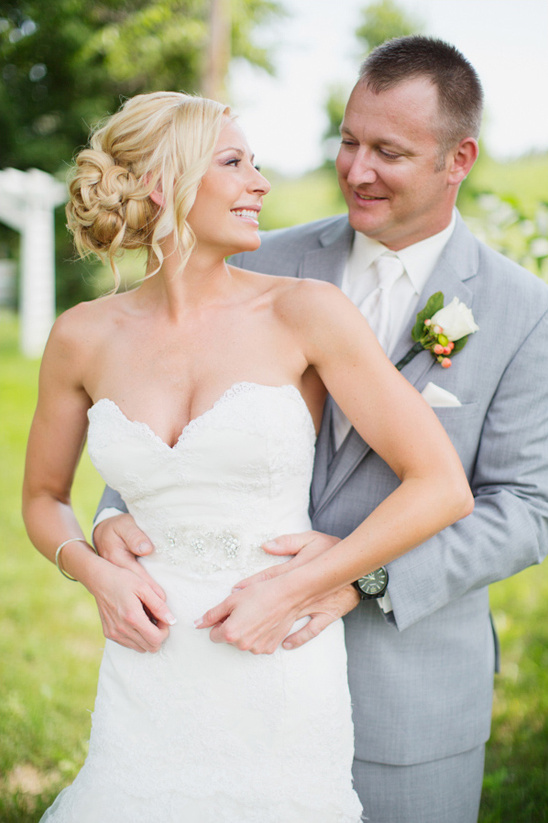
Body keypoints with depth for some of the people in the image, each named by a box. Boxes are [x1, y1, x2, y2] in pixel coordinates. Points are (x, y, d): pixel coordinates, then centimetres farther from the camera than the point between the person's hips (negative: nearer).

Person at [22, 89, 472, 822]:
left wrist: (293, 591, -12)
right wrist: (95, 573, -5)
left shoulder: (304, 312, -8)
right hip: (147, 696, 2)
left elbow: (443, 486, -9)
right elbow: (44, 497, 15)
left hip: (279, 690, -2)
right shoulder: (85, 338, 0)